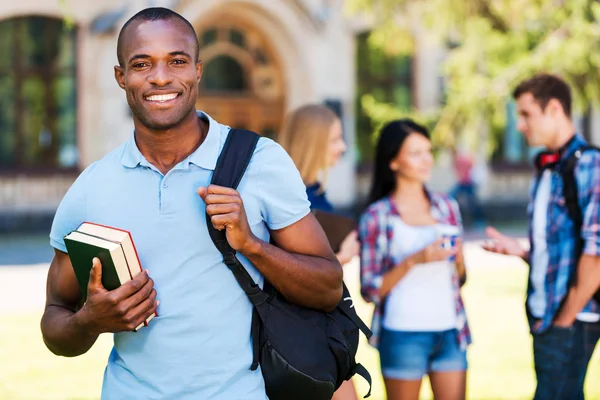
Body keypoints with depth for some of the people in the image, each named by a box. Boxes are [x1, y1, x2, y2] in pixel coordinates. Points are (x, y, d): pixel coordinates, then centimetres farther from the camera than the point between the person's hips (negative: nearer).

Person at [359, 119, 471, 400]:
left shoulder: (446, 207, 10)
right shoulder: (377, 216, -2)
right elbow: (370, 290, -5)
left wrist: (458, 259, -4)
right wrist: (413, 261, -17)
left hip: (449, 331, 4)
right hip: (403, 334, -4)